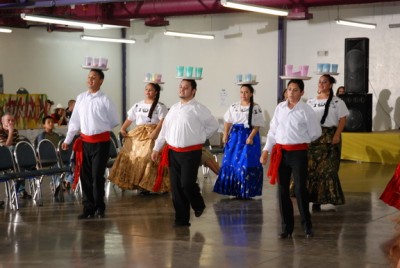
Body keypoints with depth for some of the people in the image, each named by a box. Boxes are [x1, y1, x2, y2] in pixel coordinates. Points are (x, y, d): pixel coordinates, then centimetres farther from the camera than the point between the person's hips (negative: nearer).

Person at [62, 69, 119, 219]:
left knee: (97, 176, 0)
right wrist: (67, 140, 12)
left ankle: (99, 208, 15)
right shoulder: (81, 98, 6)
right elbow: (74, 120, 12)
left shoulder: (105, 100, -7)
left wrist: (100, 129, 8)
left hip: (101, 141, -4)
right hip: (85, 141, 4)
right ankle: (88, 208, 18)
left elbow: (114, 122, 3)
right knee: (85, 176, 7)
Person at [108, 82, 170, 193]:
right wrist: (123, 129, 2)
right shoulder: (138, 105, 16)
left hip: (152, 135, -5)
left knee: (148, 157, -15)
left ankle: (147, 184, -9)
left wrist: (155, 132, -25)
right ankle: (136, 182, 6)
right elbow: (130, 118, 15)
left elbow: (163, 121, -12)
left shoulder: (160, 106, 0)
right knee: (132, 156, -1)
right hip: (138, 134, 6)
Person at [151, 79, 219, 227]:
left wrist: (200, 137, 4)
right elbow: (165, 129, 16)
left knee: (187, 184, -11)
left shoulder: (198, 109, -6)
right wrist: (156, 148, 16)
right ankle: (181, 219, 15)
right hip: (173, 152, 5)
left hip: (191, 152, -5)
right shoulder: (174, 108, 11)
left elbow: (213, 125, 3)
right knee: (176, 187, 5)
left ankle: (198, 205, 22)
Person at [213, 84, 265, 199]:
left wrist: (251, 137, -17)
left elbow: (257, 125, -7)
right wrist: (225, 135, 0)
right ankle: (234, 190, 12)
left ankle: (246, 192, 3)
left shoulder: (256, 108, -3)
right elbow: (228, 122, 10)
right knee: (231, 162, 2)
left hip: (249, 137, -4)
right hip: (235, 136, 4)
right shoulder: (234, 106, 8)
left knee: (246, 163, -6)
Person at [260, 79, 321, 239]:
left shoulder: (306, 111, -6)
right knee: (282, 190, 8)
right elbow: (273, 130, 10)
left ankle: (307, 226, 12)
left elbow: (315, 133, 3)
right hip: (280, 152, 4)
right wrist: (266, 150, 4)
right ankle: (286, 227, 18)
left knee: (300, 189, -3)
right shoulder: (280, 108, 6)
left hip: (298, 152, -4)